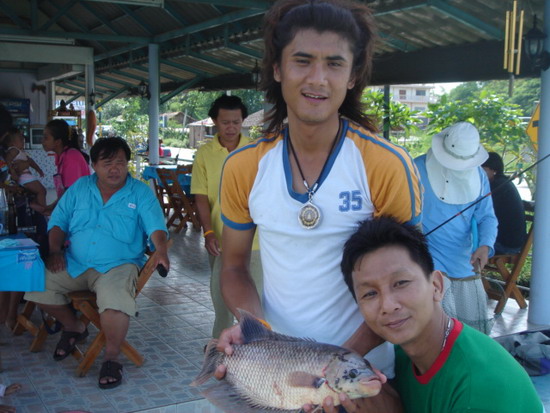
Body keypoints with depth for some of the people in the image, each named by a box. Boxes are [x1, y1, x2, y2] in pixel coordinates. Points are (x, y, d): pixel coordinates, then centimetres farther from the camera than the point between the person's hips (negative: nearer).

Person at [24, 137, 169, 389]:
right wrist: (54, 251, -5)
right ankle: (74, 328, 14)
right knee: (37, 284, -13)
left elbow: (155, 226, -10)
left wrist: (162, 253, -29)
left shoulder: (140, 193, 1)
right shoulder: (79, 188, 11)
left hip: (118, 265, -4)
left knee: (115, 300, -34)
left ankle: (111, 358, -10)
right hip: (74, 264, 4)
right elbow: (58, 222, 11)